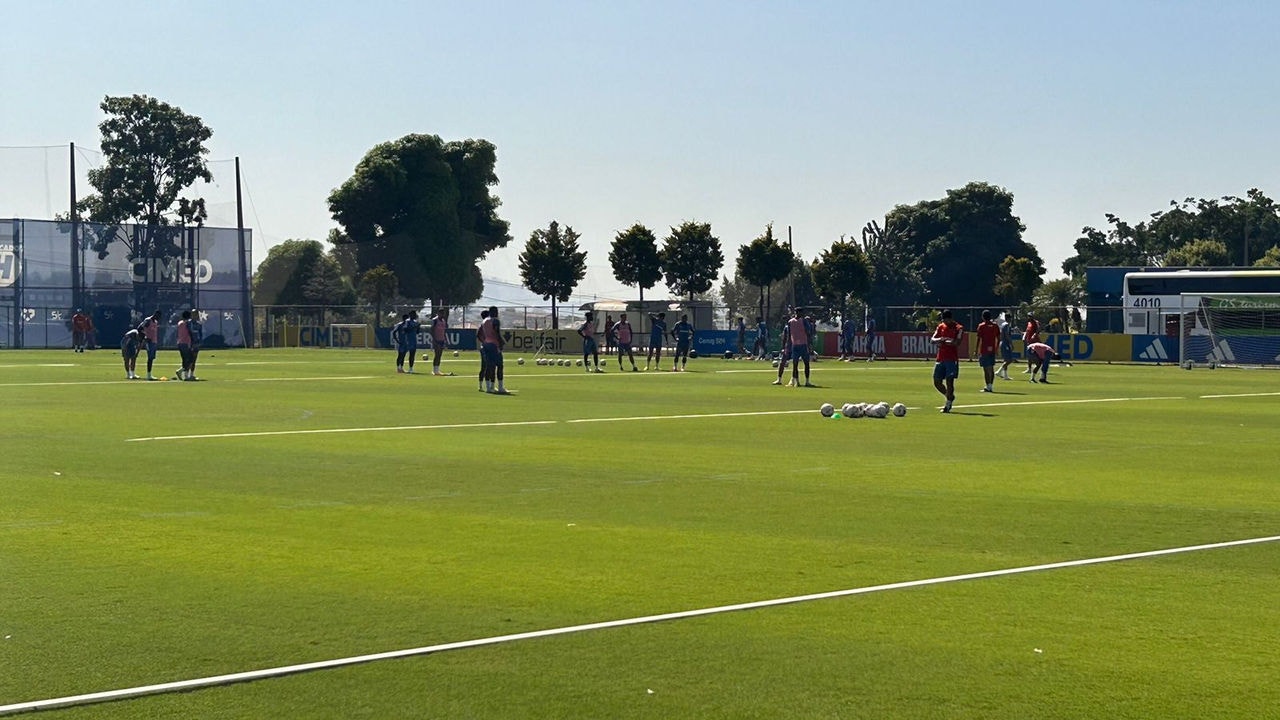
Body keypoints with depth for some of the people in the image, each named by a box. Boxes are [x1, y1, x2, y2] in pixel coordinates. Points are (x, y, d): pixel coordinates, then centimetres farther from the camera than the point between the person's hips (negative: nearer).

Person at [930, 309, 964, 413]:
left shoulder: (958, 328, -5)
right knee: (937, 382, 6)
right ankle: (950, 397, 27)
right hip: (940, 359, 6)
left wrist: (944, 341, -15)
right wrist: (940, 339, -14)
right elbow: (932, 340, 7)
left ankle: (948, 404, 1)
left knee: (949, 381, -9)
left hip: (952, 359, -6)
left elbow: (957, 342, -17)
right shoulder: (940, 327, 11)